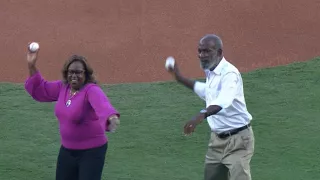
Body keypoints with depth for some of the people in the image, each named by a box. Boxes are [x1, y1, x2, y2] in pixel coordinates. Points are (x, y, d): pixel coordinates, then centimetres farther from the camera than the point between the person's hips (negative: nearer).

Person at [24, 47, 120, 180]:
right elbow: (40, 89, 17)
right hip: (67, 150, 8)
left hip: (91, 151, -7)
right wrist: (31, 66, 5)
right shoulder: (63, 87, 2)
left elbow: (102, 103, -44)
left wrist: (112, 116, -67)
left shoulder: (91, 90, -21)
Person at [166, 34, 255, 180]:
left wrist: (202, 115, -59)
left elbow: (224, 100, -42)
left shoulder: (229, 73, -21)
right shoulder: (210, 73, 8)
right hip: (217, 139, 9)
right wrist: (180, 79, 26)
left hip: (238, 140, -9)